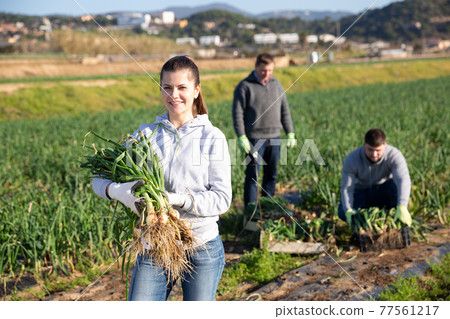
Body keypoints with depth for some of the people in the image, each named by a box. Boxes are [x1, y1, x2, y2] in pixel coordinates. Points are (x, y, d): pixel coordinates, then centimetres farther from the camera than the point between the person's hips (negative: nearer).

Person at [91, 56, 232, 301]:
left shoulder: (212, 137, -3)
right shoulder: (146, 134, 5)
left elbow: (222, 198, -8)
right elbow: (100, 177, 3)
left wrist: (176, 199, -24)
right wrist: (118, 191, -21)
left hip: (201, 247, -1)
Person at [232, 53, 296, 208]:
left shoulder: (276, 84, 12)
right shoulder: (244, 86, -3)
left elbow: (284, 110, 16)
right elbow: (238, 114, -7)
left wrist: (290, 133, 11)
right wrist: (241, 137, -15)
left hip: (274, 137, 5)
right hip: (254, 138, -5)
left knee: (271, 174, 10)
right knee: (252, 175, -4)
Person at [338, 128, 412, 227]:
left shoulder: (394, 155, -27)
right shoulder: (351, 159, -25)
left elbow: (403, 180, -40)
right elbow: (346, 188, -23)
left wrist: (402, 207, -56)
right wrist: (348, 210, -41)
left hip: (384, 191, -1)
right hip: (362, 192, 1)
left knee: (397, 186, -34)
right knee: (343, 213, -25)